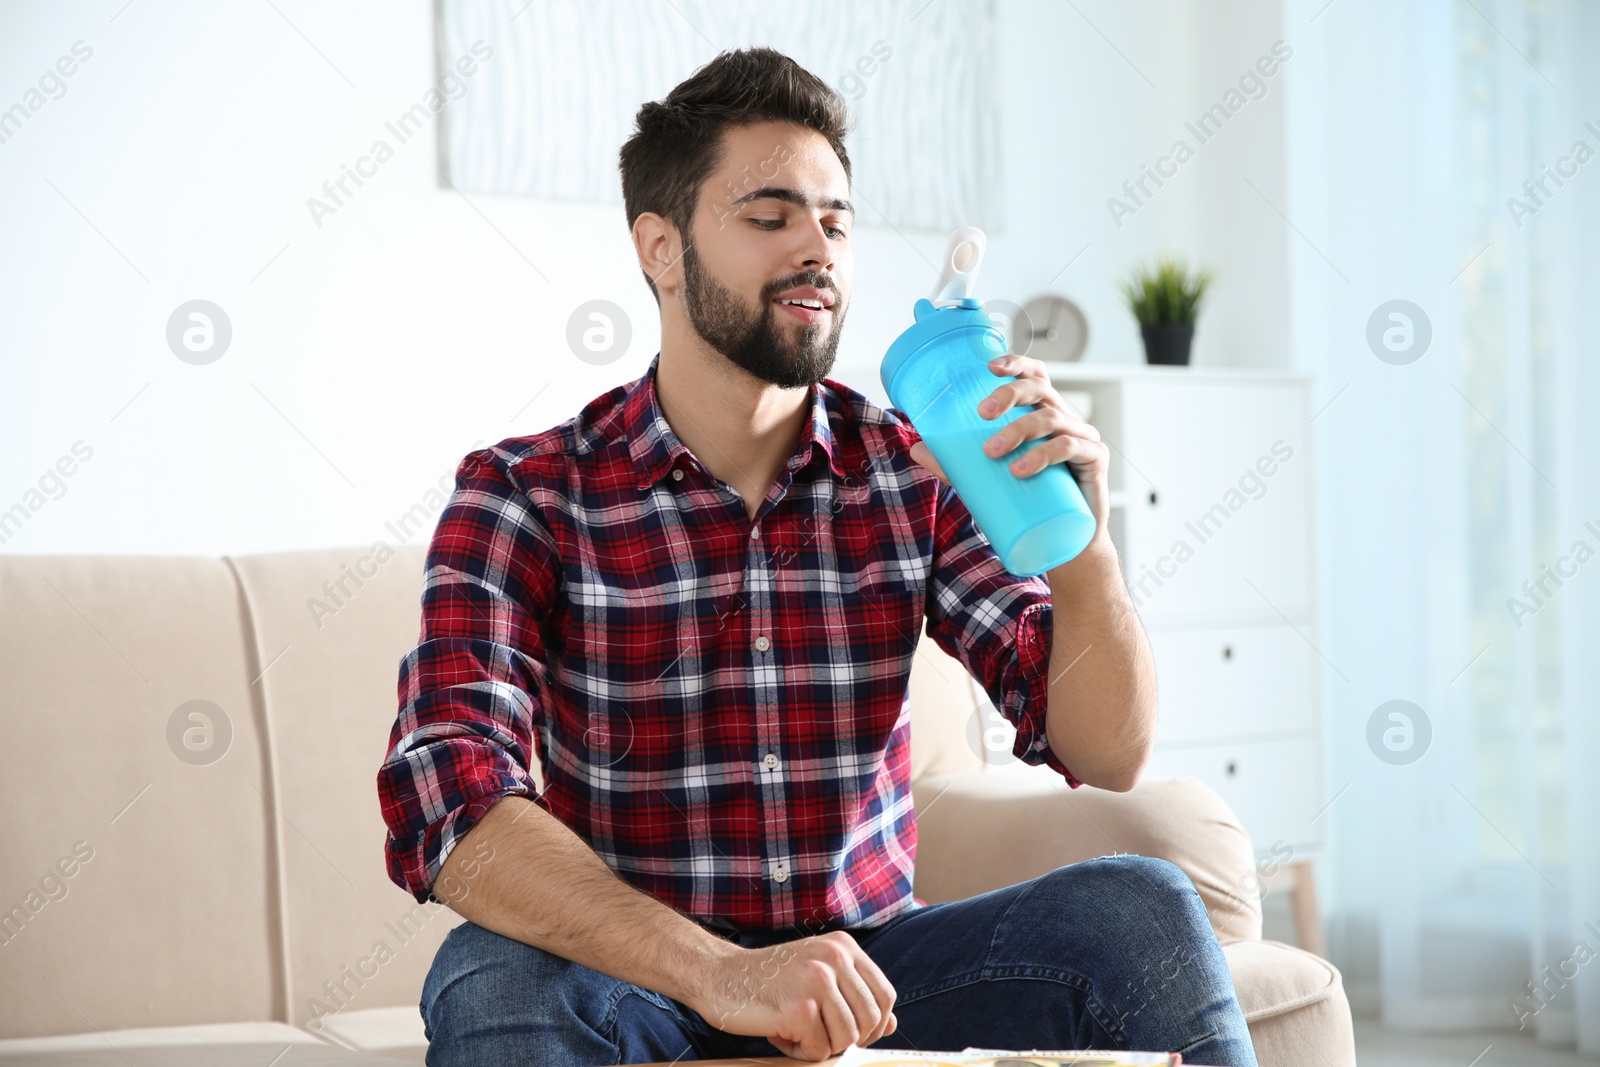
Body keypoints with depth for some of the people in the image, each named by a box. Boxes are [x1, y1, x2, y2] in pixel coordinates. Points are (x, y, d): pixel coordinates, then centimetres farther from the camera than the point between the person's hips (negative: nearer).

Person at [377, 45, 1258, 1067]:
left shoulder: (911, 474, -1)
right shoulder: (525, 495, -10)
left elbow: (1107, 753, -3)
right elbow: (448, 802, -25)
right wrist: (718, 972, -38)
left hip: (868, 972, 2)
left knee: (1143, 908, -22)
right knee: (495, 980, -35)